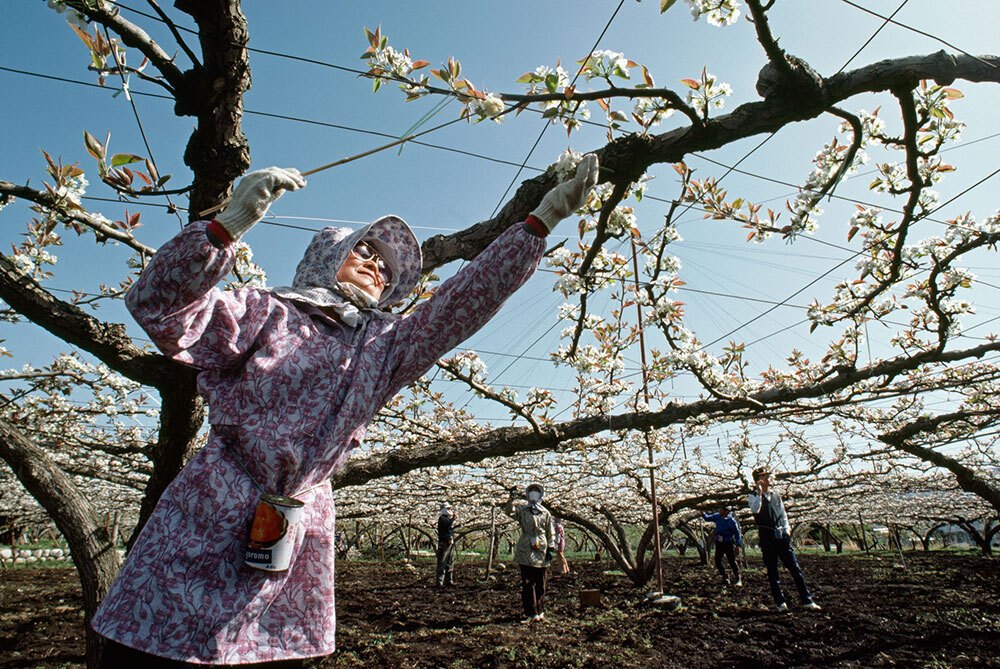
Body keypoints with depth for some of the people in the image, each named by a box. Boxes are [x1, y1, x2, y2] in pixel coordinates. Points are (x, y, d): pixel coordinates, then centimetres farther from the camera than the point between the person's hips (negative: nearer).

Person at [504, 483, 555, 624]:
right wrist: (511, 500, -31)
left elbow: (550, 532, 11)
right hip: (525, 552, -1)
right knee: (527, 583, -1)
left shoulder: (545, 513, 8)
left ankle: (540, 611, 20)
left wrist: (550, 549, 4)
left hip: (541, 552, 1)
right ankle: (531, 613, 5)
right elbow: (509, 512, -15)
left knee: (540, 584, 8)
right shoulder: (522, 510, 4)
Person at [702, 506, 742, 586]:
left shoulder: (731, 521, -11)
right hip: (719, 543, 5)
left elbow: (737, 533, -4)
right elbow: (707, 517, 18)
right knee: (717, 561, 4)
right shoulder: (717, 516, 3)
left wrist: (738, 545, -9)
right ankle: (725, 577, 20)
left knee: (732, 561, -7)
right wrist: (702, 513, -2)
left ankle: (738, 579, 5)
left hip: (728, 543, -5)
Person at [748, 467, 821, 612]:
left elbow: (783, 515, 21)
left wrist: (787, 531, 11)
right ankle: (780, 602, 9)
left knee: (794, 567, 1)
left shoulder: (776, 495, 15)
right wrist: (759, 492, -23)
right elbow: (755, 510, -21)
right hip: (766, 536, -4)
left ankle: (807, 600, 8)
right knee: (772, 570, 1)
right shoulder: (754, 496, 0)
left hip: (781, 535, 4)